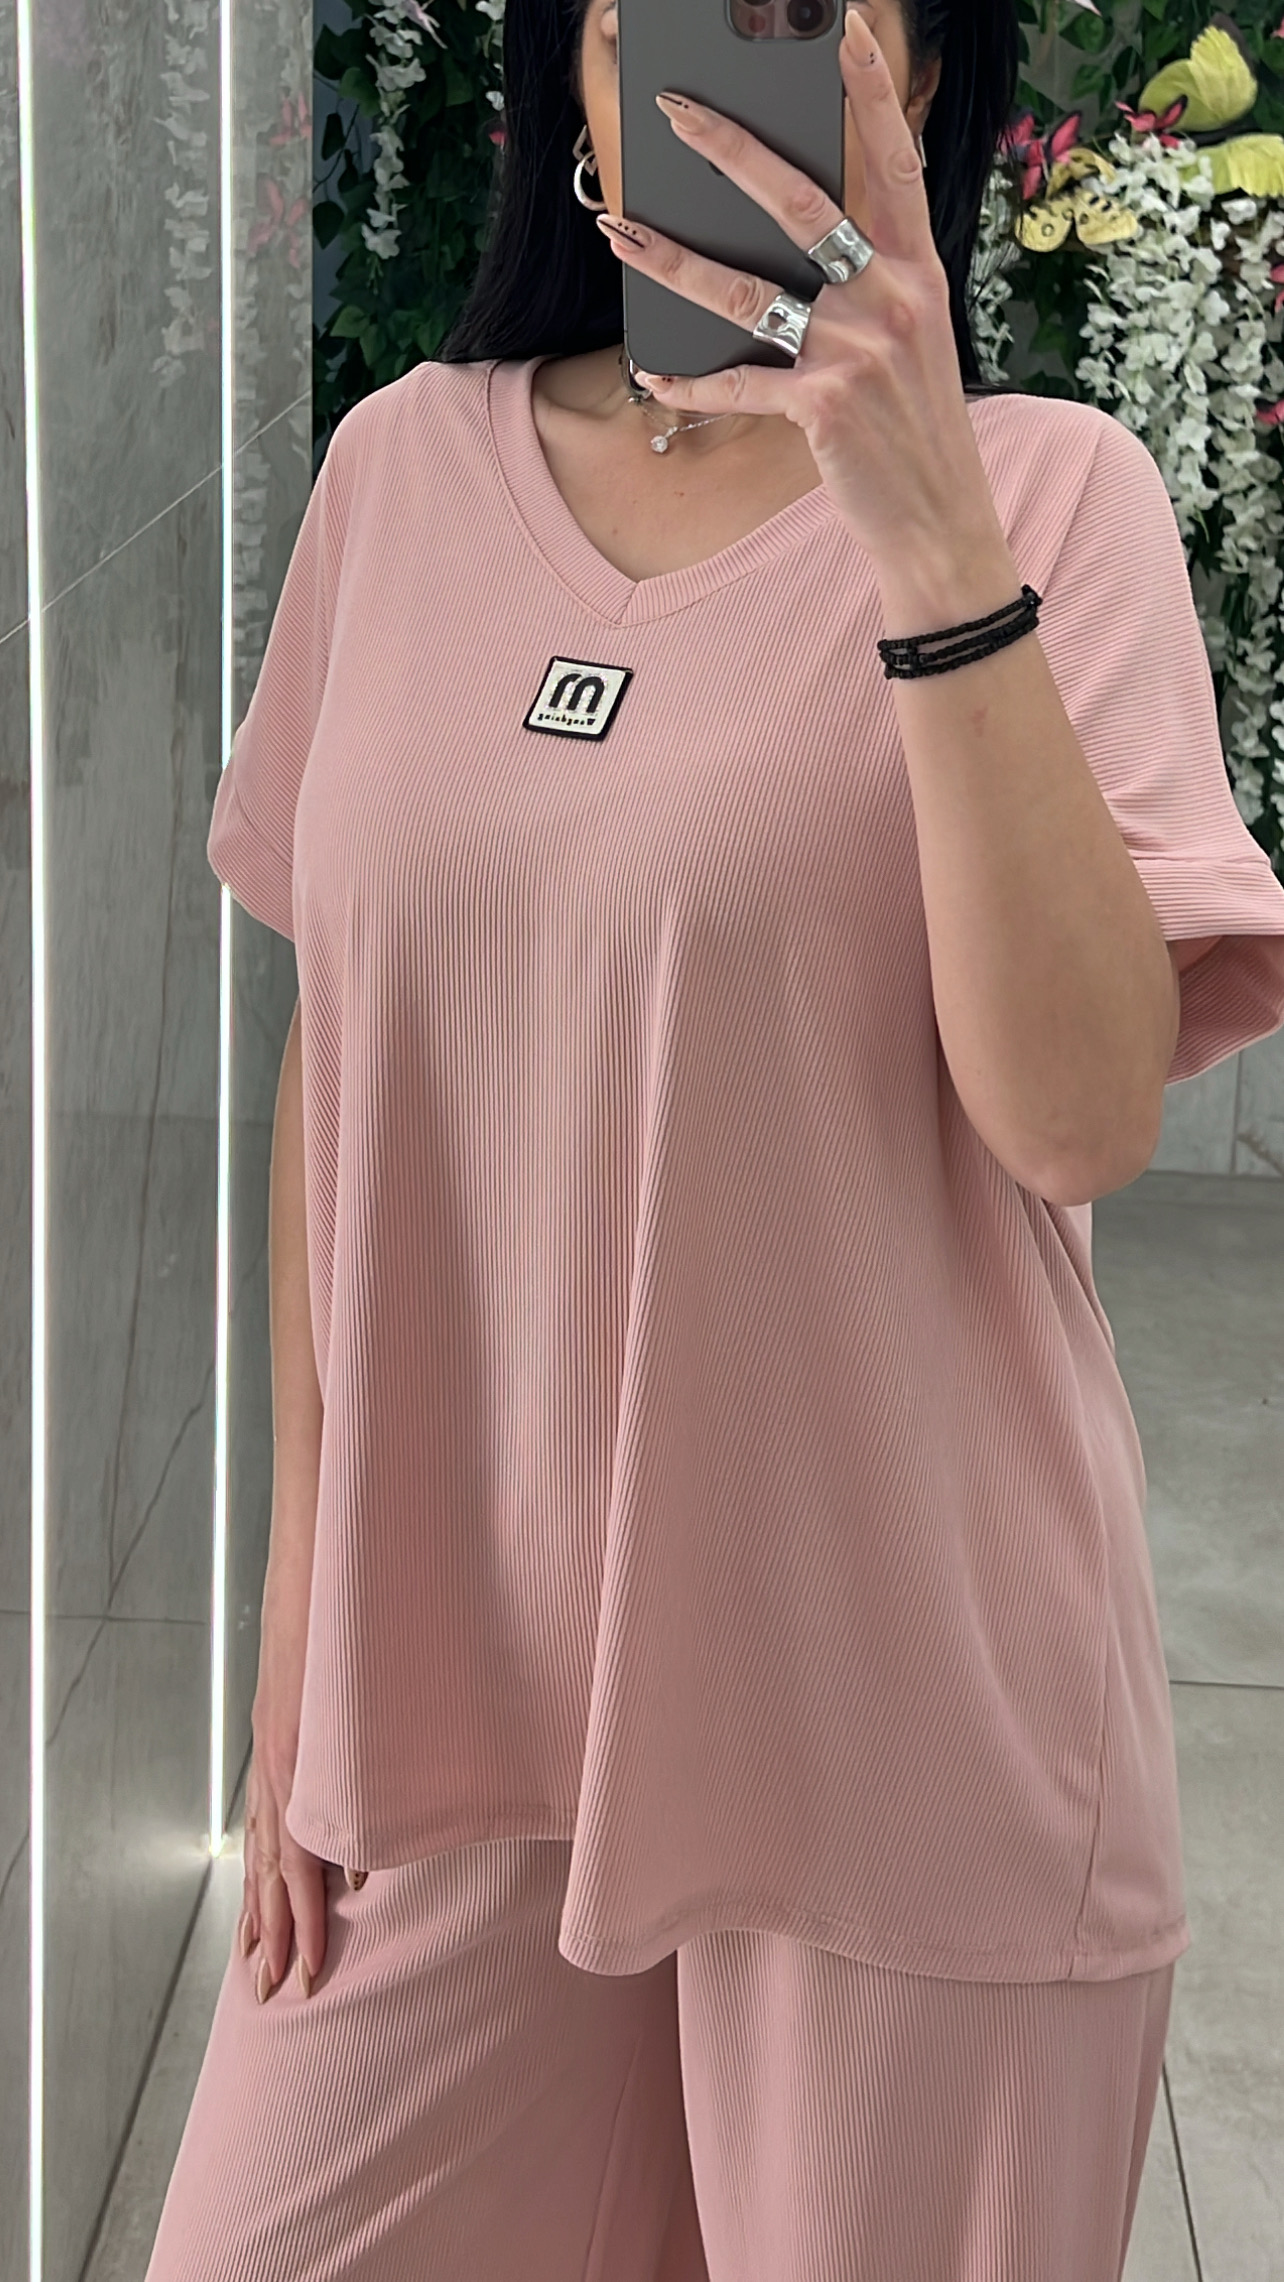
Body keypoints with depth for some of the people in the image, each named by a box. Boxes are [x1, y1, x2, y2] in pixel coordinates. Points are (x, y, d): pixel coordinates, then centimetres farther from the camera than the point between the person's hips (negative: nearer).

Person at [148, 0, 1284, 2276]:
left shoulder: (1048, 493, -7)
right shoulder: (408, 467, 3)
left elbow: (1081, 1120, -18)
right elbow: (334, 1062, 9)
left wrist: (929, 526, -24)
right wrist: (301, 1612, 9)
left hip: (894, 1728, -3)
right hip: (452, 1679, 3)